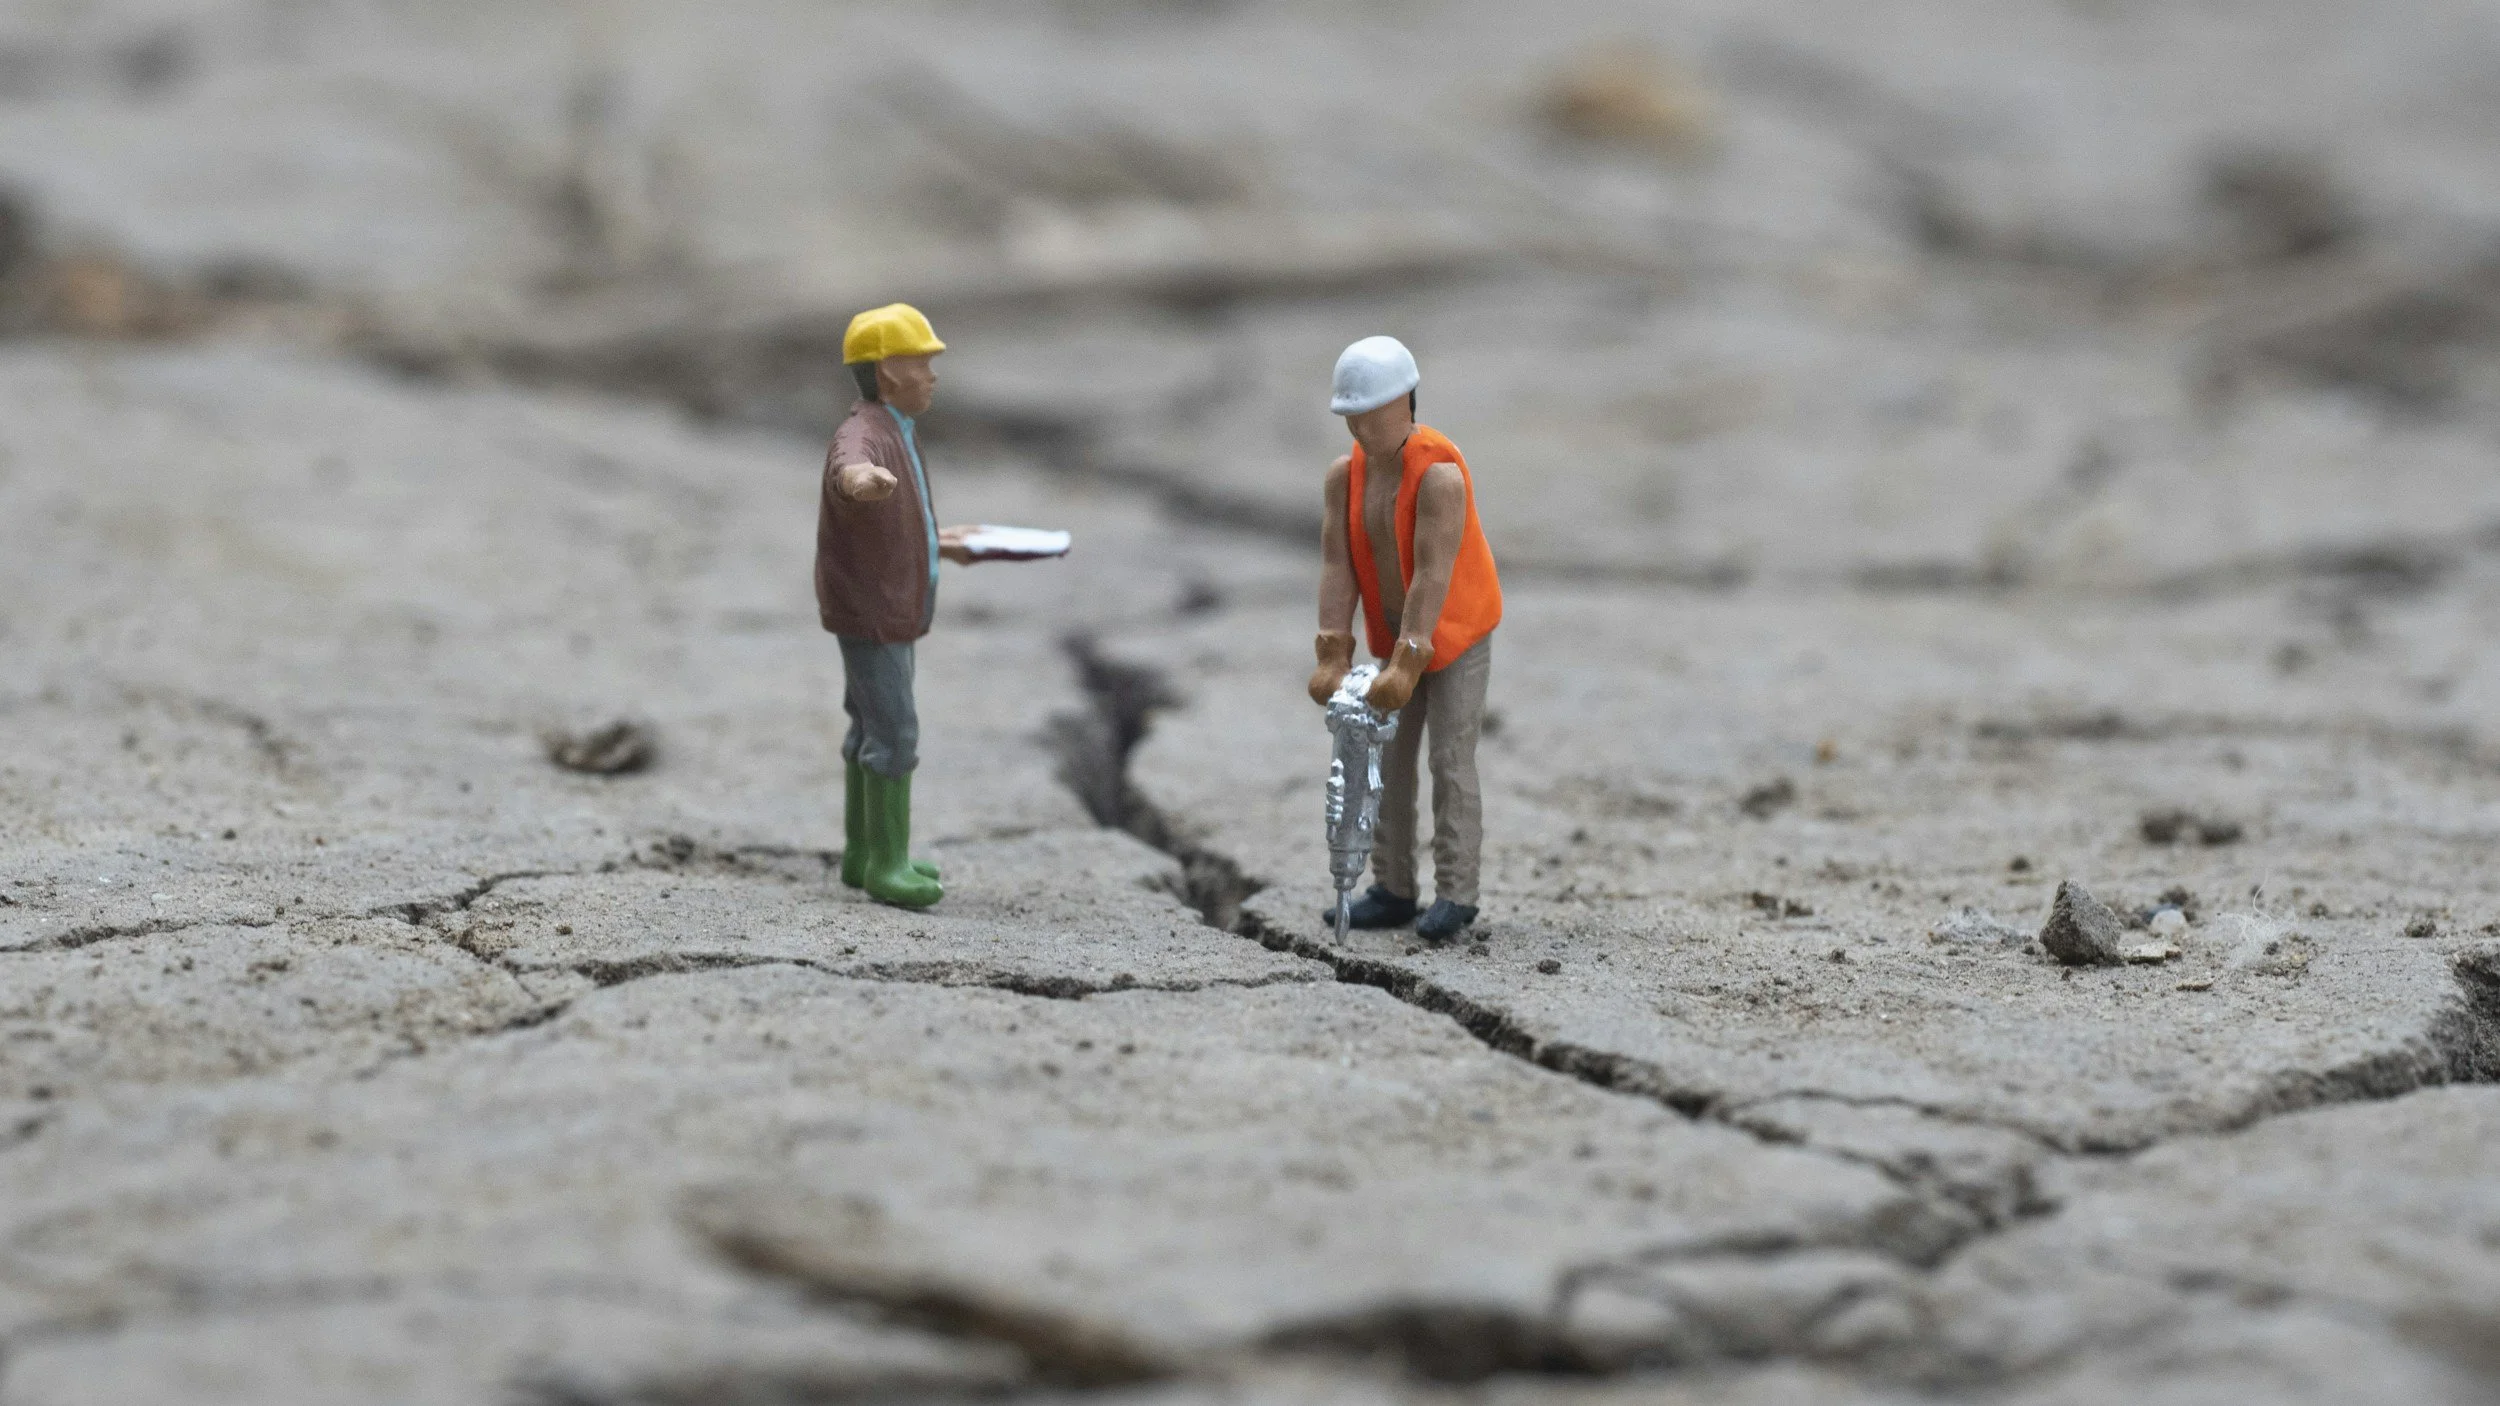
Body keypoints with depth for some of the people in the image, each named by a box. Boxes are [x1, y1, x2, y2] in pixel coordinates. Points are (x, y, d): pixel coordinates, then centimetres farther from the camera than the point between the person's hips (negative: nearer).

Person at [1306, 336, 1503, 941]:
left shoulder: (1440, 475, -25)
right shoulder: (1345, 475, -6)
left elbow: (1433, 575, -30)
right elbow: (1336, 566, -11)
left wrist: (1407, 663, -33)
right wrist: (1333, 655, -19)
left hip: (1457, 635, -6)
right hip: (1393, 637, 6)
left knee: (1450, 761, -8)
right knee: (1386, 761, 5)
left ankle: (1455, 895, -4)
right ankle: (1392, 890, 10)